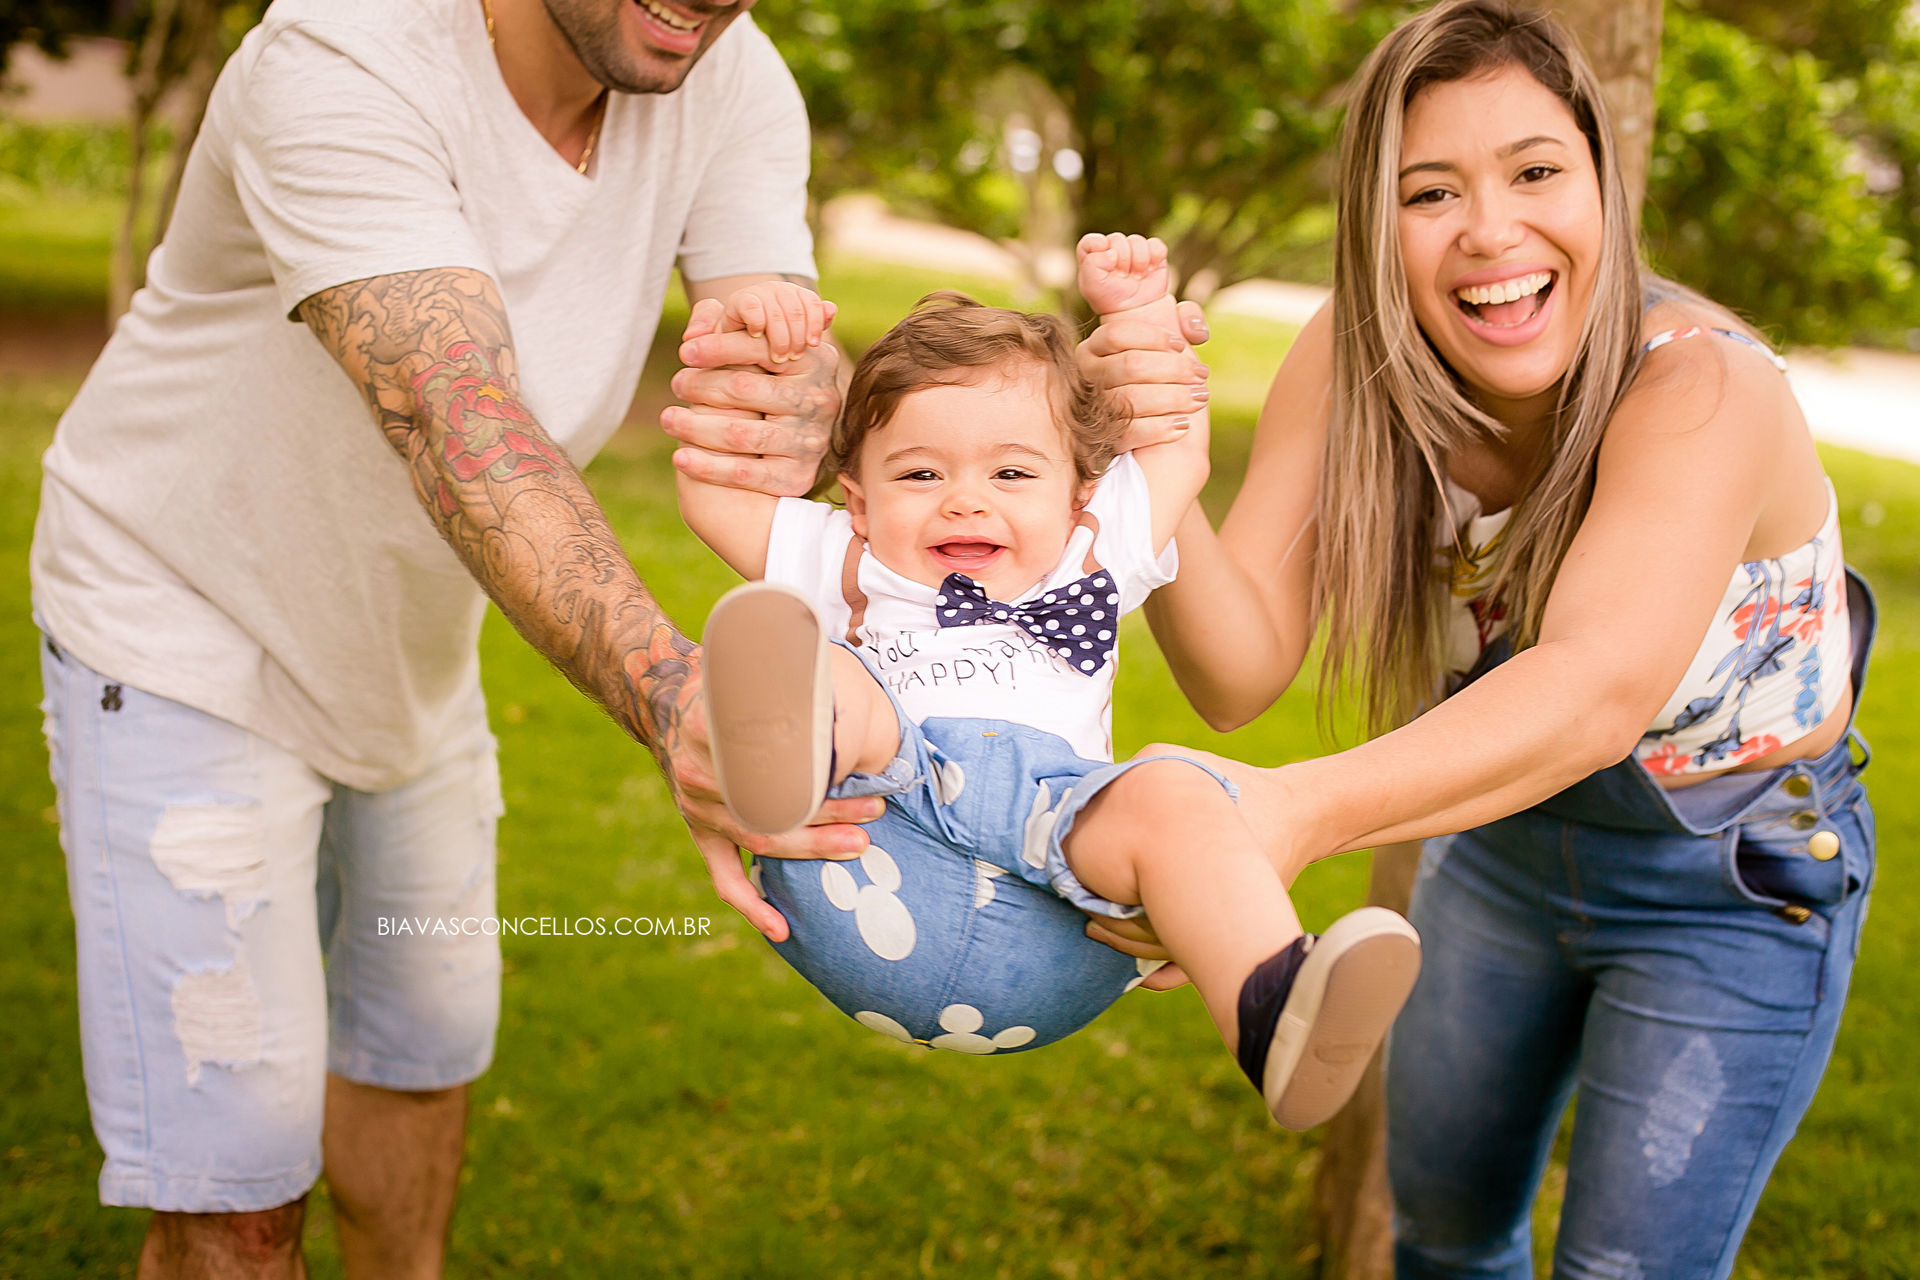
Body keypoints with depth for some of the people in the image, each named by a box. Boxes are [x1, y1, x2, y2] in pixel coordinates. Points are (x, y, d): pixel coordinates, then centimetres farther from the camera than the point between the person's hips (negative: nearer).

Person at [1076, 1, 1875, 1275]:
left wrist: (1300, 812, -64)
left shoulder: (1704, 386, -30)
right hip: (1503, 833, 4)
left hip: (1735, 883, -4)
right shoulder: (1351, 364, -17)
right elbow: (1241, 677, -24)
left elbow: (1604, 685, -48)